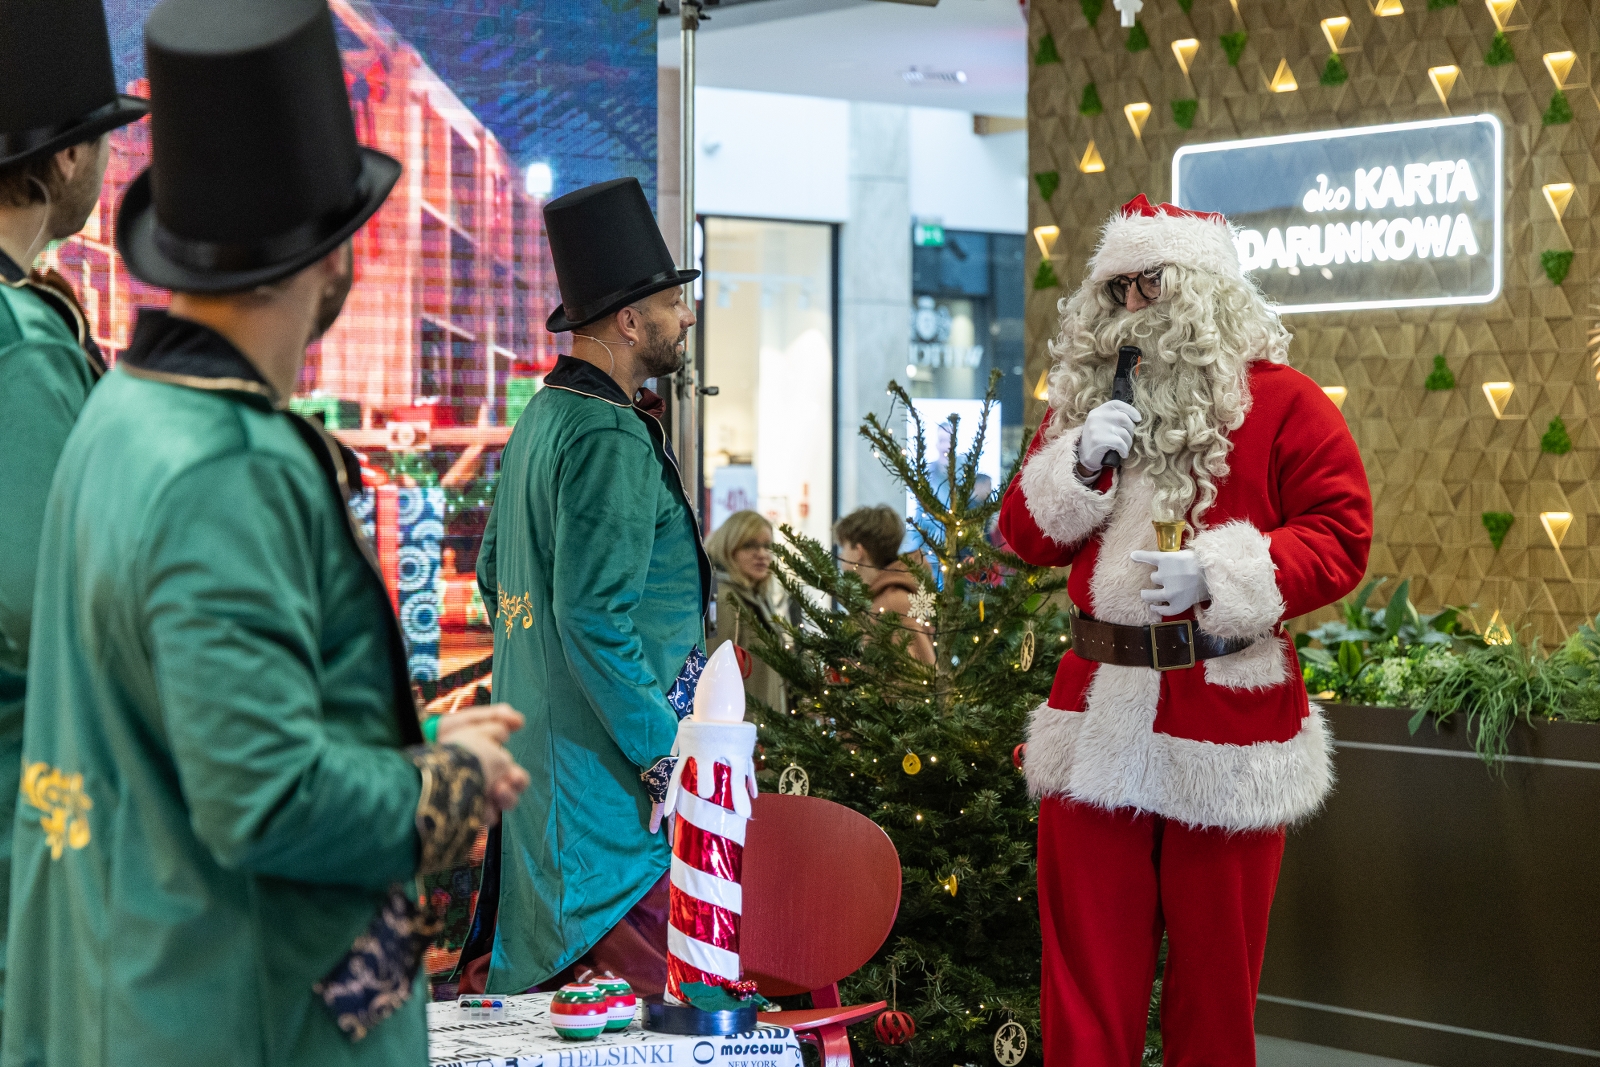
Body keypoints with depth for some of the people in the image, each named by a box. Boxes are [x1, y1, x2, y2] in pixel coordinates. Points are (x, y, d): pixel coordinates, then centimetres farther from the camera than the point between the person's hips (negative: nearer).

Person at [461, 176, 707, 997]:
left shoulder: (540, 417, 13)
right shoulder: (611, 439, -18)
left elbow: (494, 571, 21)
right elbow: (595, 614, -24)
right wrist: (666, 754, -20)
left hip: (535, 745, 11)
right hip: (607, 769, -11)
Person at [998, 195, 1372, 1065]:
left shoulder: (1278, 401, -3)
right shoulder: (1084, 397, 12)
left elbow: (1340, 537, -8)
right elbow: (1026, 536, 13)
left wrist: (1221, 572, -20)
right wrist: (1077, 464, -6)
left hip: (1226, 714, -4)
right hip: (1101, 705, 4)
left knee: (1215, 961, 8)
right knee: (1087, 959, 7)